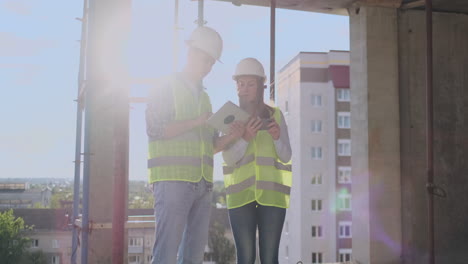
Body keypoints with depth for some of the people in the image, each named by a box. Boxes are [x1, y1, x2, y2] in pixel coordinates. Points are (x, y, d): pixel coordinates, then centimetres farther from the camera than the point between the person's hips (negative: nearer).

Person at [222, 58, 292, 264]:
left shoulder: (275, 115, 9)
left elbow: (286, 156, 5)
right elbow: (229, 158, -2)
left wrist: (277, 137, -15)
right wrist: (246, 137, -19)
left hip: (271, 193, 1)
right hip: (241, 194, 0)